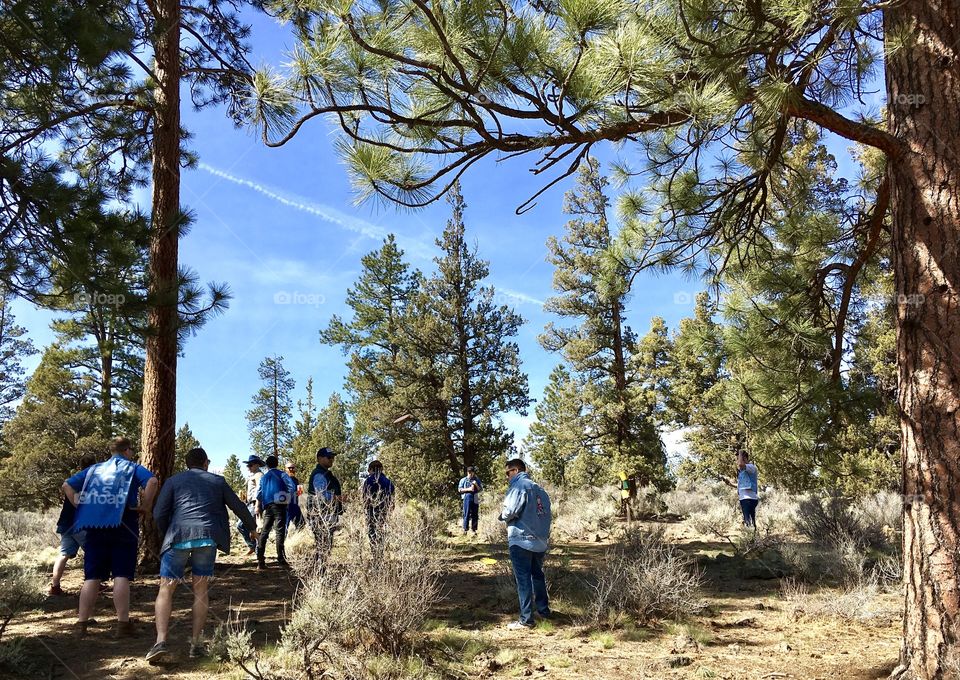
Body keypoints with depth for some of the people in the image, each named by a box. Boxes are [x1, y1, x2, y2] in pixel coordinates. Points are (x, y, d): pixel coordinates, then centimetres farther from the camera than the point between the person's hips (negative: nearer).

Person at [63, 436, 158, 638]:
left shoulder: (94, 469, 20)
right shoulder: (133, 468, 5)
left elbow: (67, 485, 20)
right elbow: (152, 481, -15)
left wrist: (80, 505, 16)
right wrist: (145, 506, -7)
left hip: (95, 527, 4)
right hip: (123, 528, -4)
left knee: (92, 577, 8)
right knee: (121, 576, -3)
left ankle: (82, 623, 8)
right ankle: (123, 624, -4)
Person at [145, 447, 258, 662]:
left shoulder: (174, 481, 15)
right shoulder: (217, 481, 19)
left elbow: (159, 513, 5)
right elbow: (238, 506, 24)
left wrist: (166, 535, 22)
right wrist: (252, 527, 40)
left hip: (178, 537, -1)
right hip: (208, 536, 1)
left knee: (166, 589, 7)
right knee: (201, 590, 12)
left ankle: (161, 640, -8)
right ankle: (196, 644, 10)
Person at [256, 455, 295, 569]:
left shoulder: (263, 477, 17)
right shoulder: (281, 475, 5)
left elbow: (259, 494, 12)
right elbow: (291, 487, -8)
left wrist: (258, 507, 15)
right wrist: (288, 498, 5)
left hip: (267, 506, 4)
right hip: (279, 505, -4)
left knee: (264, 532, 7)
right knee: (280, 531, -4)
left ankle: (260, 560, 4)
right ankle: (281, 559, -8)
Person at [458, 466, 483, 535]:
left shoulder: (477, 480, 14)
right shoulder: (463, 480, 8)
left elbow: (481, 489, 11)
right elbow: (459, 489, 2)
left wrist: (476, 485, -7)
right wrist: (468, 489, -10)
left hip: (475, 499, 2)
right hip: (467, 499, -2)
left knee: (475, 515, 2)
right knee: (466, 515, -4)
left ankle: (474, 530, 10)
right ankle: (465, 529, 3)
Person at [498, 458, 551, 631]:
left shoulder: (518, 486, -12)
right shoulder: (539, 489, 11)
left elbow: (510, 511, -20)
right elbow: (547, 513, 12)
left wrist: (503, 515, 2)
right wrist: (545, 536, 17)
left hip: (521, 540, -8)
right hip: (540, 540, 8)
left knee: (523, 579, -3)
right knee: (538, 575, 21)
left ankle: (526, 620, -1)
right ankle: (544, 610, 30)